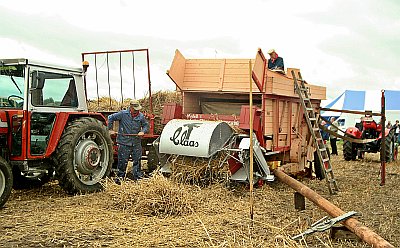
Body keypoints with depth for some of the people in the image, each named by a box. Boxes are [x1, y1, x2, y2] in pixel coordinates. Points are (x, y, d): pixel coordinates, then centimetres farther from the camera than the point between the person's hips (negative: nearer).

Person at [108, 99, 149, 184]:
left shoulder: (141, 116, 3)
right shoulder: (123, 114, -6)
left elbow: (146, 125, 14)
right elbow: (111, 118, 2)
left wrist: (143, 131, -6)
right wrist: (110, 129, 0)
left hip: (136, 143, 3)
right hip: (124, 143, -3)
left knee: (137, 161, 8)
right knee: (122, 161, 4)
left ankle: (138, 177, 19)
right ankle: (120, 176, 20)